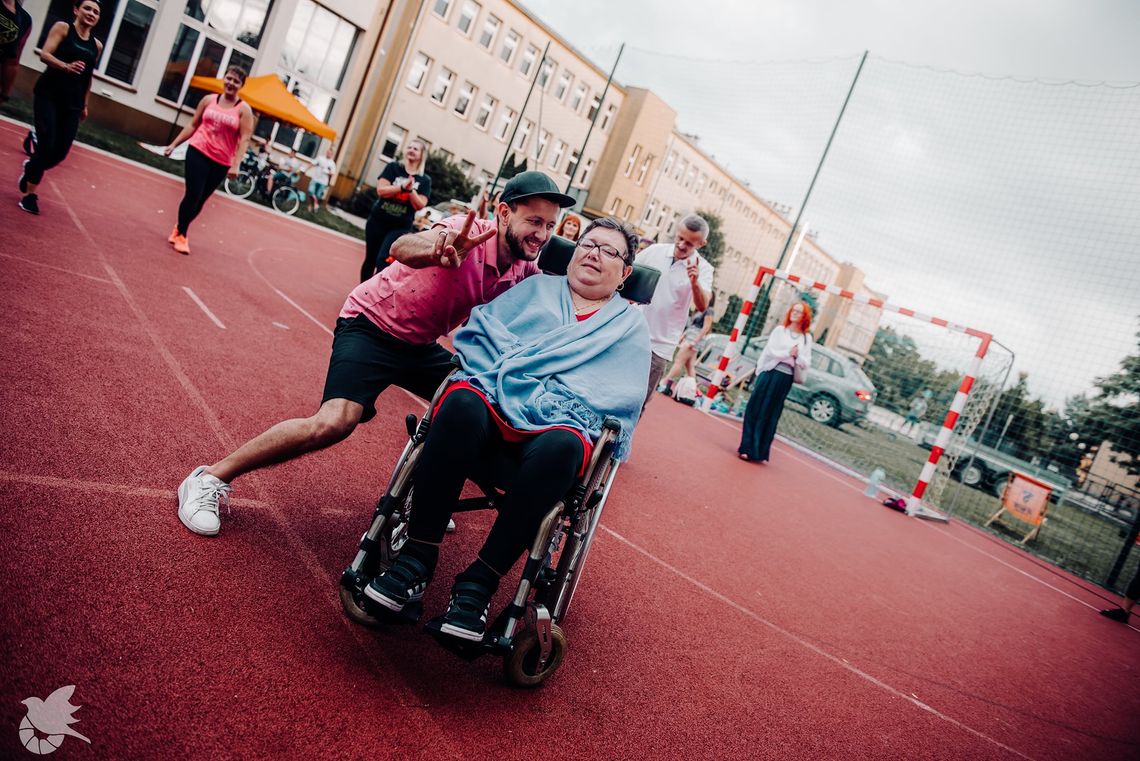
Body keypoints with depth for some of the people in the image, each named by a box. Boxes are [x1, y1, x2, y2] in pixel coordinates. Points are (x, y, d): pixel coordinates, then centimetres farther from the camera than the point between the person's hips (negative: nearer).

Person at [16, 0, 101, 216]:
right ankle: (30, 193, 3)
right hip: (49, 94, -4)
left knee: (61, 151, 0)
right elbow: (45, 54, -11)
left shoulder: (96, 46, 12)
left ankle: (31, 167, 32)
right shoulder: (62, 28, 0)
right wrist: (66, 66, -30)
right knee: (47, 144, -12)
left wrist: (84, 104, 21)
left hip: (72, 102, 4)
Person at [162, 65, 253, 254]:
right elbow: (193, 125, 14)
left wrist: (235, 164, -17)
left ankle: (180, 230, 28)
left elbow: (244, 139, -8)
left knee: (200, 200, 9)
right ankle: (180, 234, 9)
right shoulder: (209, 100, 6)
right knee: (193, 194, -7)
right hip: (198, 152, 0)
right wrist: (174, 144, 12)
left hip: (221, 163, 0)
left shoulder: (244, 109, -2)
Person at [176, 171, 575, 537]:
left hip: (420, 346, 8)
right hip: (372, 325, -7)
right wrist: (436, 248, -68)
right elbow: (402, 248, -45)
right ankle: (211, 479, -8)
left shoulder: (525, 273, -6)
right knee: (335, 421, -25)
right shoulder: (470, 232, -26)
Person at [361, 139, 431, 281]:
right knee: (370, 259, 11)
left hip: (400, 227, -1)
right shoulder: (393, 167, 1)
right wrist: (402, 186, -23)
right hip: (377, 221, 2)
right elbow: (381, 190, -12)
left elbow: (420, 205, -9)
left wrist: (410, 189, -23)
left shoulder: (424, 180, 1)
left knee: (383, 261, -17)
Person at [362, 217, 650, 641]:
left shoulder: (632, 326, 23)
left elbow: (622, 400, 9)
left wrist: (543, 404, -5)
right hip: (490, 397, 1)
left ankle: (480, 580, -30)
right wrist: (499, 376, -5)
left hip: (559, 427, -1)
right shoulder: (536, 288, 27)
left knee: (561, 447, -39)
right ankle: (417, 558, -27)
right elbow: (479, 333, 16)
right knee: (462, 405, -36)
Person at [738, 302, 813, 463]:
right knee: (755, 411, -5)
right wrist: (788, 353, -13)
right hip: (770, 374, -2)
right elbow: (770, 351, -7)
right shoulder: (779, 330, 4)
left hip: (786, 379, 2)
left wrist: (798, 355, -10)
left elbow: (806, 365, 8)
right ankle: (747, 448, -2)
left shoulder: (807, 338, 10)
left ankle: (760, 452, 10)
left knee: (771, 416, 5)